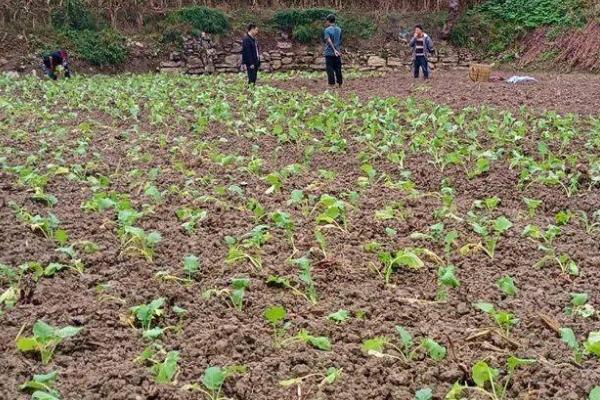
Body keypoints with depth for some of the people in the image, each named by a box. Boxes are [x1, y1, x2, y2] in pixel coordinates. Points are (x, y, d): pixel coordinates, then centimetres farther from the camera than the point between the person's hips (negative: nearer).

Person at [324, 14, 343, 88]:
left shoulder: (327, 30, -8)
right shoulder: (339, 29, 8)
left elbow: (329, 41, -21)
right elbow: (340, 42, 14)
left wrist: (334, 50, -27)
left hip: (329, 53, -5)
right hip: (337, 53, 5)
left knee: (330, 70, -1)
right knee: (338, 69, 9)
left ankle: (332, 85, -3)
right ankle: (340, 85, 12)